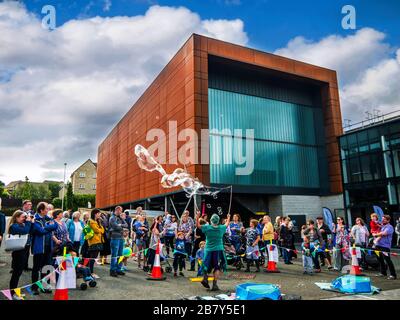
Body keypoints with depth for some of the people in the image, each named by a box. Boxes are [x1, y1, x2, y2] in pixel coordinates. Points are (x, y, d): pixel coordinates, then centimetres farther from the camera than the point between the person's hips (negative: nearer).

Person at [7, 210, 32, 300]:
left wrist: (30, 222, -2)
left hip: (23, 250, 9)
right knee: (16, 272, -1)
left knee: (19, 271, 16)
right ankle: (12, 293, 9)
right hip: (18, 251, -9)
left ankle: (15, 291, 27)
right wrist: (28, 222, -18)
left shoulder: (22, 225, 11)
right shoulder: (14, 226, -15)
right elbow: (25, 231, -30)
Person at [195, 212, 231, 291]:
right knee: (217, 267, 6)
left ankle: (205, 277, 4)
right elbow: (227, 224, 16)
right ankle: (214, 284, 3)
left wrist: (197, 217, 12)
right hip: (218, 250, 0)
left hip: (208, 250, 0)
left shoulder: (207, 227, -11)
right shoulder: (221, 228, -6)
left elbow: (197, 225, 1)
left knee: (207, 266, 20)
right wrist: (229, 218, 33)